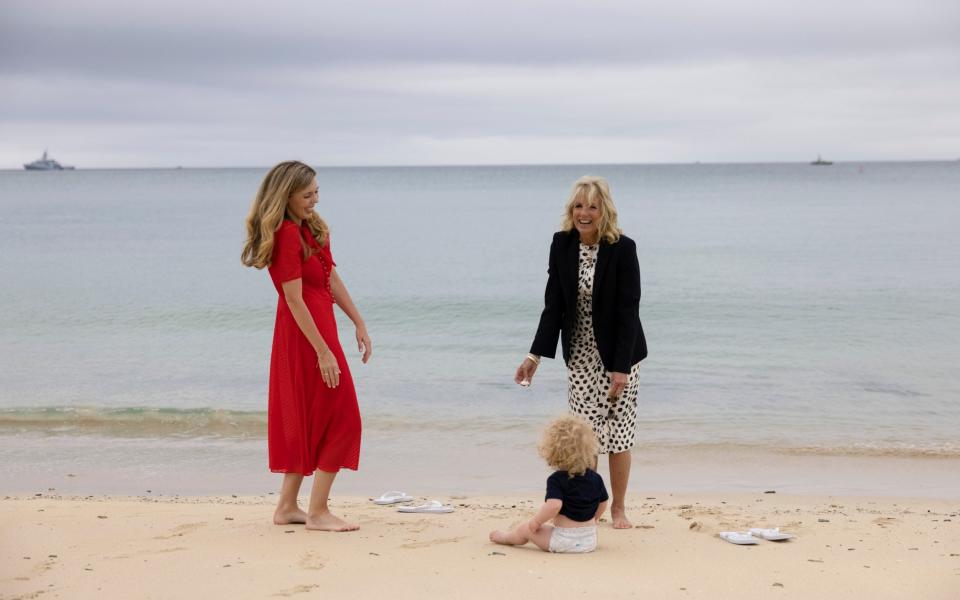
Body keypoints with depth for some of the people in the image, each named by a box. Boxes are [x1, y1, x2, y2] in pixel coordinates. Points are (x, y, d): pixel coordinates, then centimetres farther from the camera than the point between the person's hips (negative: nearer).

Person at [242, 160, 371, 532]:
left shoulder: (311, 228, 12)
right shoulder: (287, 235, -17)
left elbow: (333, 280, 15)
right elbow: (295, 299, -20)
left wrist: (359, 324, 14)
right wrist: (323, 352, -21)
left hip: (319, 325, 10)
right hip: (306, 333, -10)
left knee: (306, 421, 14)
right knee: (340, 419, -4)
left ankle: (287, 507, 22)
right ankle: (318, 512, 2)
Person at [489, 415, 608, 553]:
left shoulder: (556, 480, -17)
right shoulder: (596, 478, -1)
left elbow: (554, 505, -32)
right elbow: (602, 505, 10)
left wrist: (536, 521, -16)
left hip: (564, 539, -6)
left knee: (525, 528, 18)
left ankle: (506, 537, 47)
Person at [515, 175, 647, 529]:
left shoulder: (623, 248, -14)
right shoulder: (562, 244, -3)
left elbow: (628, 310, -16)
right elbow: (554, 304, 1)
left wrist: (621, 367, -21)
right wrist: (536, 355, -5)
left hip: (619, 354, -3)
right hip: (580, 355, 3)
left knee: (619, 431, 3)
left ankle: (618, 508, 18)